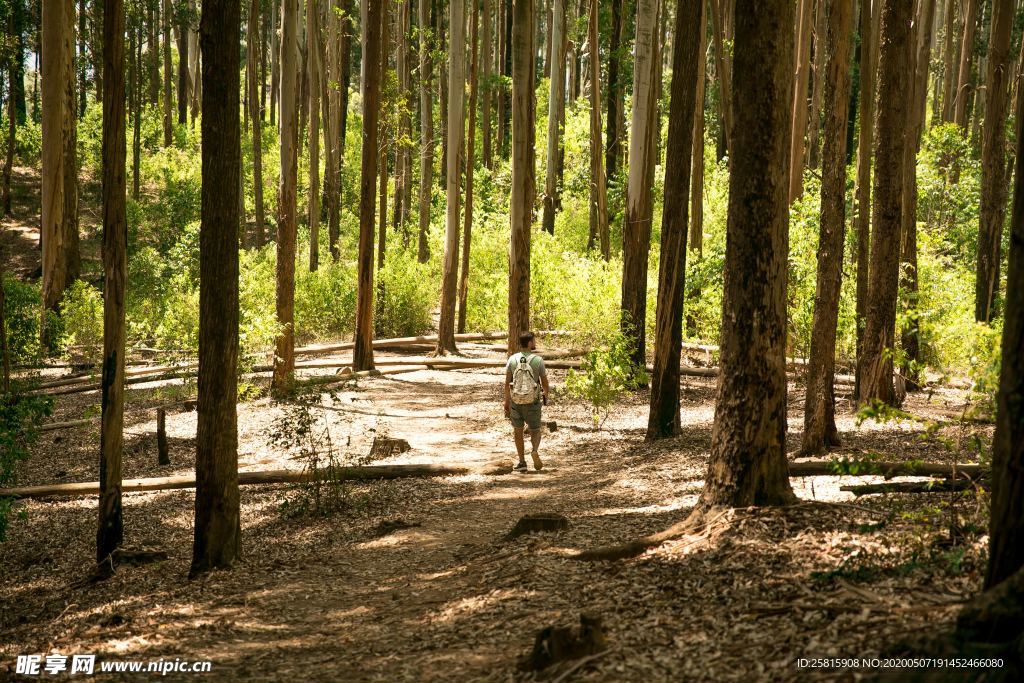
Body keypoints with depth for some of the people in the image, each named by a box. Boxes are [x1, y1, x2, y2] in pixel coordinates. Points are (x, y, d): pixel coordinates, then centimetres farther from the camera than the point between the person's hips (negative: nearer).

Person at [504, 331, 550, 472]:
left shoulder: (512, 359, -5)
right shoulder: (538, 360, -10)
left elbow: (507, 383, -4)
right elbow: (544, 382, -1)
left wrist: (506, 403, 4)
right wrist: (546, 394, 20)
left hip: (516, 402, 1)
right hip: (533, 402, -1)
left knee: (518, 432, 18)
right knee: (535, 431, 13)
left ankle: (522, 463, 17)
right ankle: (534, 451, -17)